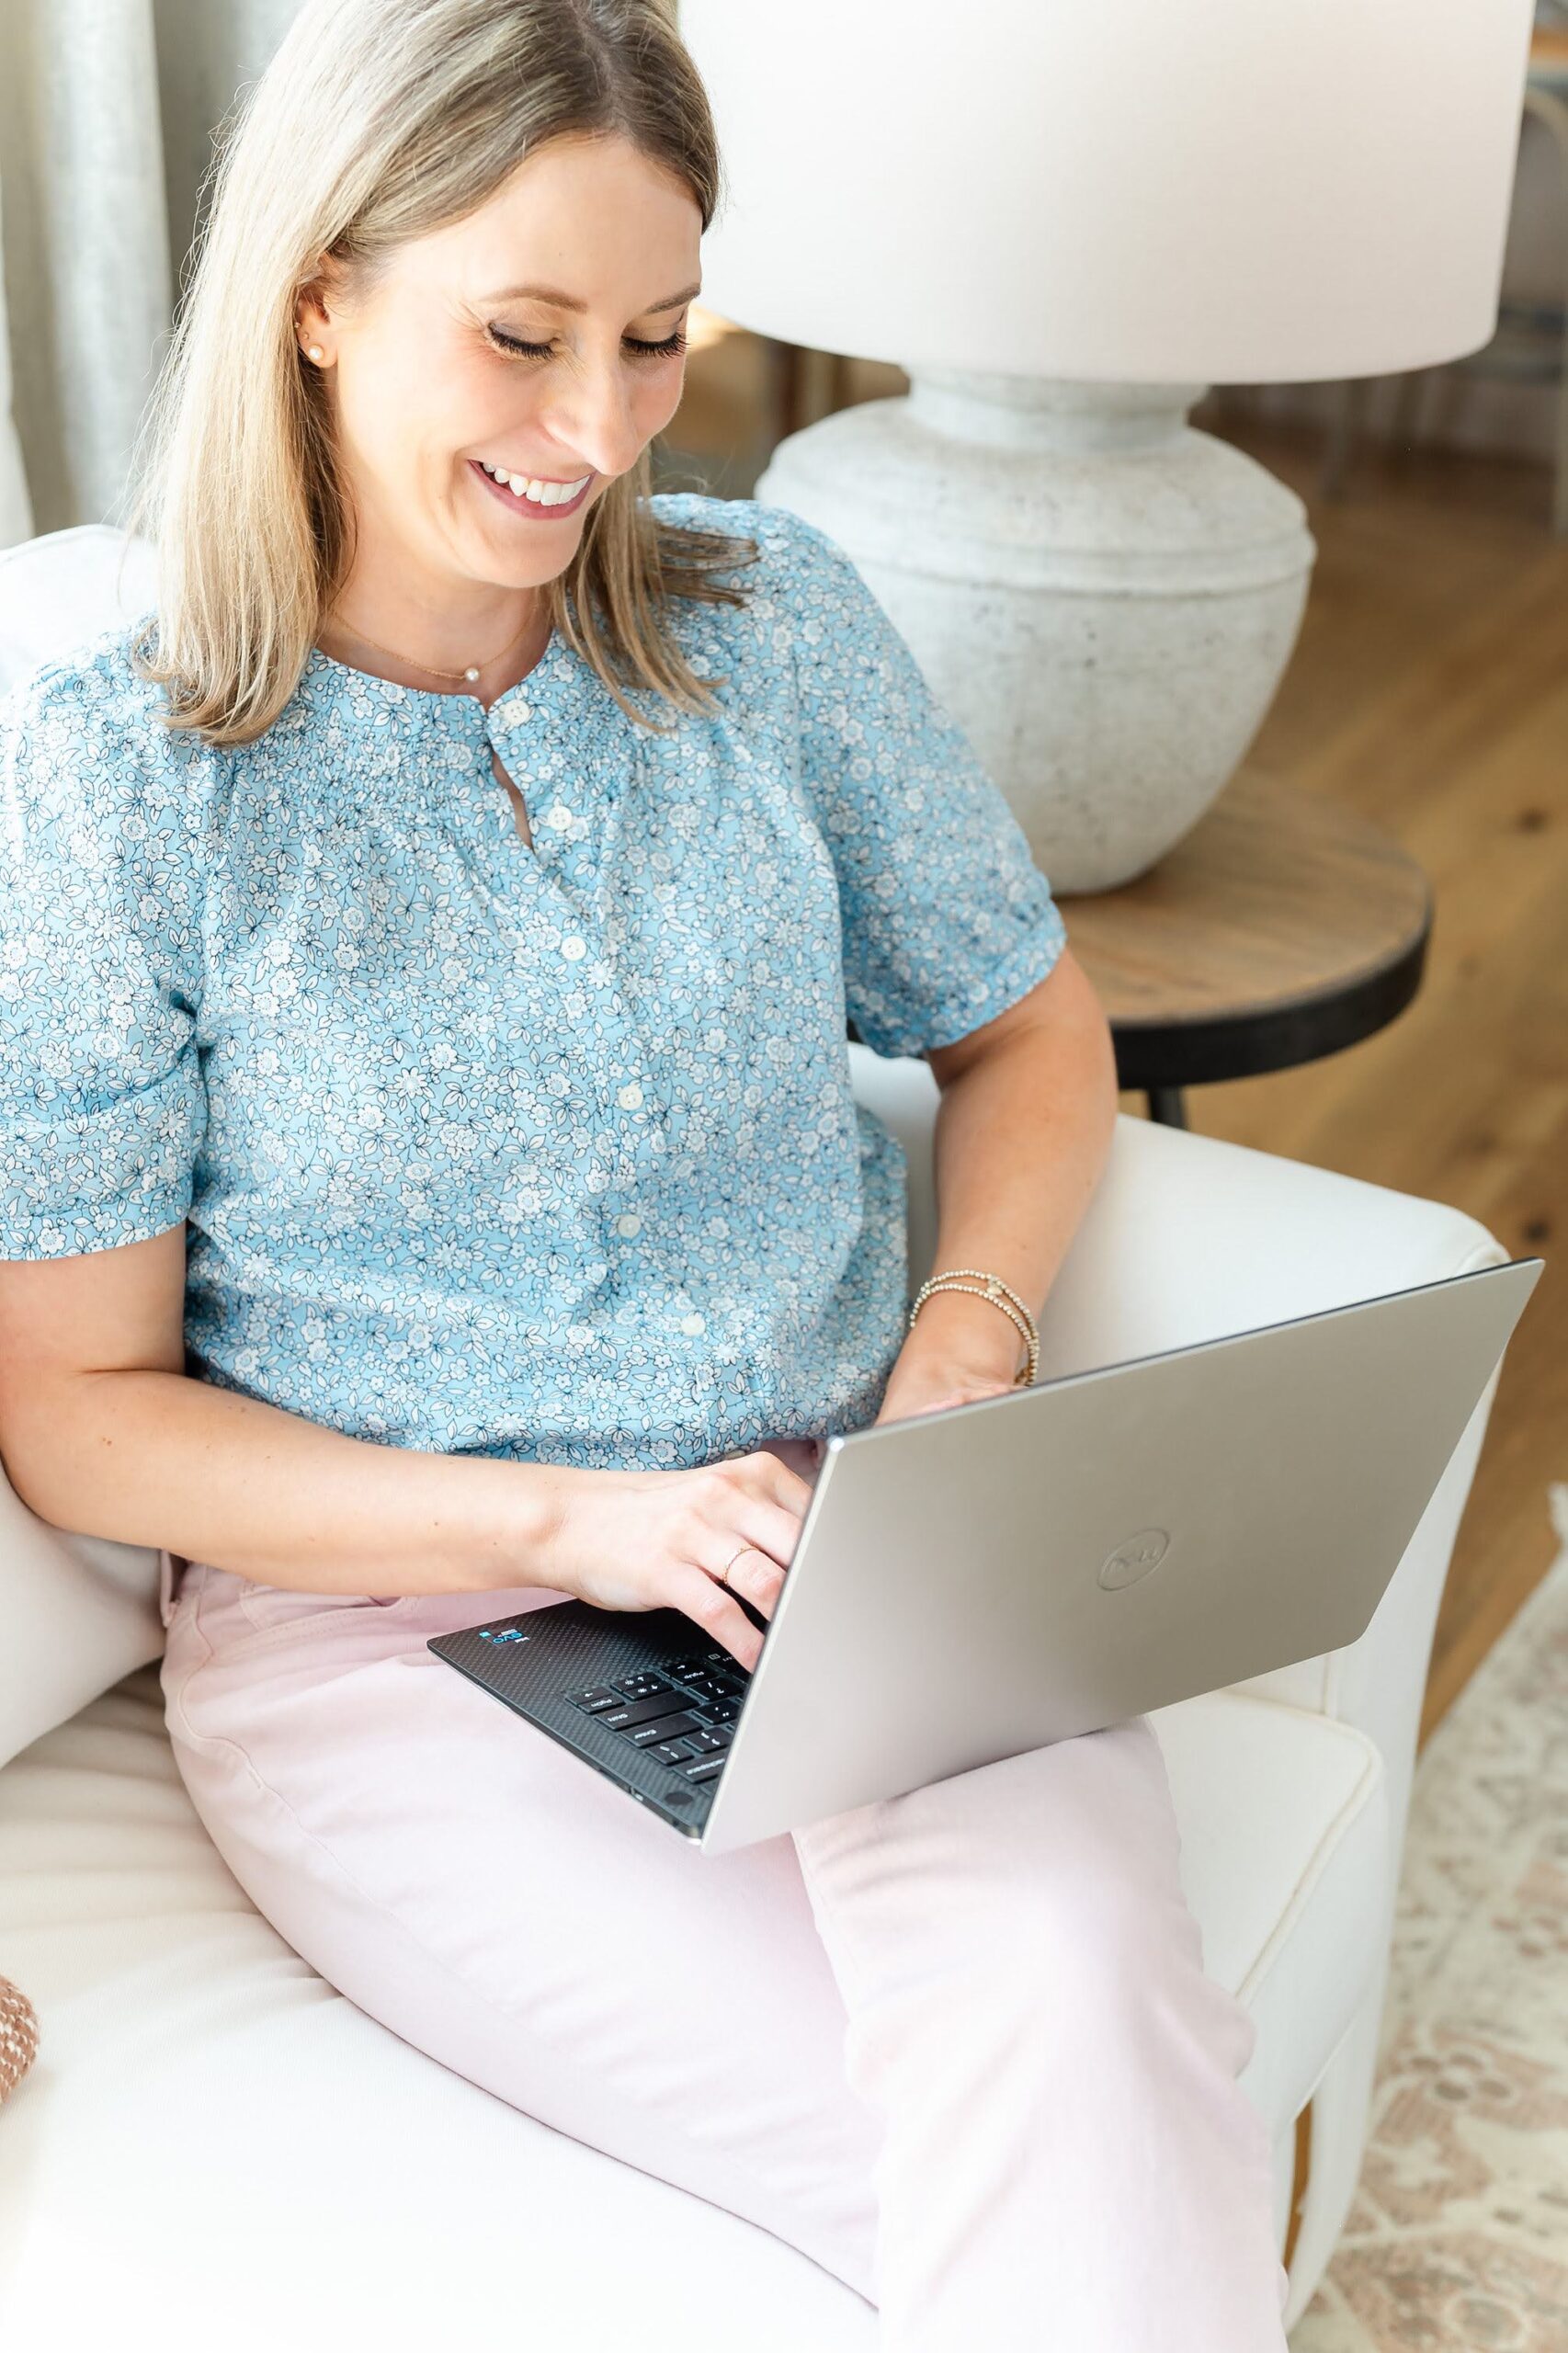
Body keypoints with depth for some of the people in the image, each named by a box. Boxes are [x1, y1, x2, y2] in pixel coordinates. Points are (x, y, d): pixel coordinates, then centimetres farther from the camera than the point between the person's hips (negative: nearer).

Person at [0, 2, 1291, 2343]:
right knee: (1032, 2164, -23)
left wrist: (970, 1330, -7)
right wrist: (563, 1524, -18)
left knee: (1072, 2011, -28)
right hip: (385, 1618, -3)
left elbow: (1029, 1026, 14)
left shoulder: (769, 610, 3)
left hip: (869, 1554, 3)